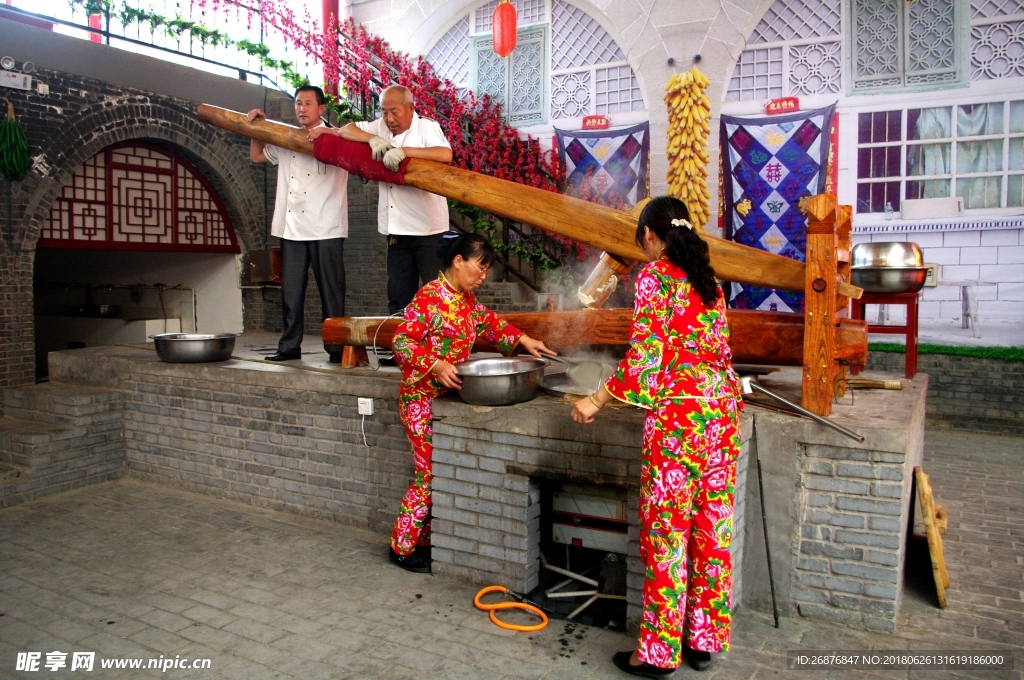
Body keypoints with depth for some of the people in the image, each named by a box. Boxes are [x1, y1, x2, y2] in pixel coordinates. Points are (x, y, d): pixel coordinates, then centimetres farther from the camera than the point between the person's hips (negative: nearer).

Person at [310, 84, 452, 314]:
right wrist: (372, 138, -8)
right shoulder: (380, 127, 13)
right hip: (397, 229, 6)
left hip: (428, 228, -6)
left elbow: (445, 154, -23)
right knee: (398, 295, 12)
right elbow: (346, 130, 10)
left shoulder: (426, 128, -5)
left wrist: (404, 150, -29)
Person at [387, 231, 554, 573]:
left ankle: (425, 540, 21)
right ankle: (402, 547, 10)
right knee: (429, 472, -4)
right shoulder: (429, 297, -16)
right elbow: (402, 341, -20)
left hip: (449, 398, 8)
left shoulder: (467, 299, 10)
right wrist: (437, 366, -31)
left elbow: (490, 322, 25)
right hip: (422, 399, -8)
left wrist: (522, 340, 11)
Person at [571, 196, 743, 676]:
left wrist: (597, 400, -6)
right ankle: (704, 639, 24)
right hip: (721, 404, 8)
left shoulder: (654, 275, -6)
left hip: (677, 411, -7)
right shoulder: (706, 278, 15)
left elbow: (645, 351, -13)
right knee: (712, 528, 12)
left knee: (666, 531, 1)